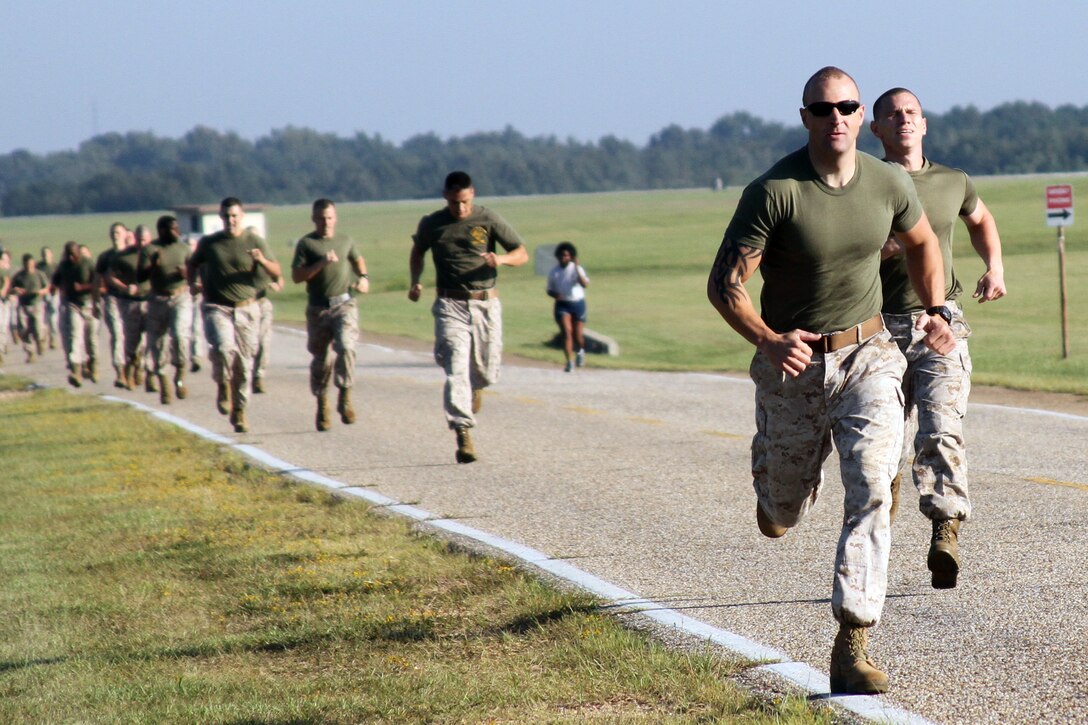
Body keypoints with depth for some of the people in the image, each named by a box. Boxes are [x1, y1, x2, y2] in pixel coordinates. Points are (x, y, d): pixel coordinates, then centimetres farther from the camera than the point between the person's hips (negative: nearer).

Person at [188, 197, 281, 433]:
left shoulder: (254, 241, 2)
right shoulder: (209, 243, 5)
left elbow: (276, 272, -2)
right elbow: (193, 264, 23)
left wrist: (262, 261, -21)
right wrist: (193, 283, 6)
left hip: (247, 309, 1)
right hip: (217, 308, -1)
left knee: (244, 363, 4)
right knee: (224, 347, -27)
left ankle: (239, 411, 20)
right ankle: (223, 386, 1)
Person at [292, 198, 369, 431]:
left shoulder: (345, 241, 12)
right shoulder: (306, 243, 3)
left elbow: (358, 260, 32)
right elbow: (296, 276, -6)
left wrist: (363, 277, 13)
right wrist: (321, 264, -16)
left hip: (344, 304, 0)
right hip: (318, 308, 0)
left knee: (346, 346, -23)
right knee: (320, 359, 7)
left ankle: (345, 397, -12)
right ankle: (322, 405, 25)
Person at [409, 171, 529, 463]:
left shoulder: (488, 220, -1)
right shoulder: (431, 224, 3)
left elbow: (522, 254, 2)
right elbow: (417, 252, 23)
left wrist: (501, 259, -20)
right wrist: (415, 282, 5)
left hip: (486, 305, 1)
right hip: (450, 306, -1)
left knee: (487, 373, 7)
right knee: (456, 368, -16)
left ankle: (474, 387, 45)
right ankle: (463, 434, -20)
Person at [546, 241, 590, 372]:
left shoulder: (577, 269, -4)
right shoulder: (554, 272, 5)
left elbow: (585, 284, -21)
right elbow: (550, 290, 13)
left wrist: (577, 268, -29)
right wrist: (555, 294, -10)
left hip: (577, 303, -1)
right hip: (562, 304, 1)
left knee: (578, 334, 4)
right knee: (566, 332, -16)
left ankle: (580, 351, 39)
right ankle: (570, 362, -17)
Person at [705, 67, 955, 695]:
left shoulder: (890, 183, -5)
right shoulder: (774, 191, -17)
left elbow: (922, 243, 17)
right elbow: (724, 284, -18)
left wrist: (936, 312, 4)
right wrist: (768, 341, -34)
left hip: (868, 358, 1)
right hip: (793, 365, -1)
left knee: (872, 492, -17)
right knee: (785, 513, 15)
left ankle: (853, 646, -18)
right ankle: (773, 484, 56)